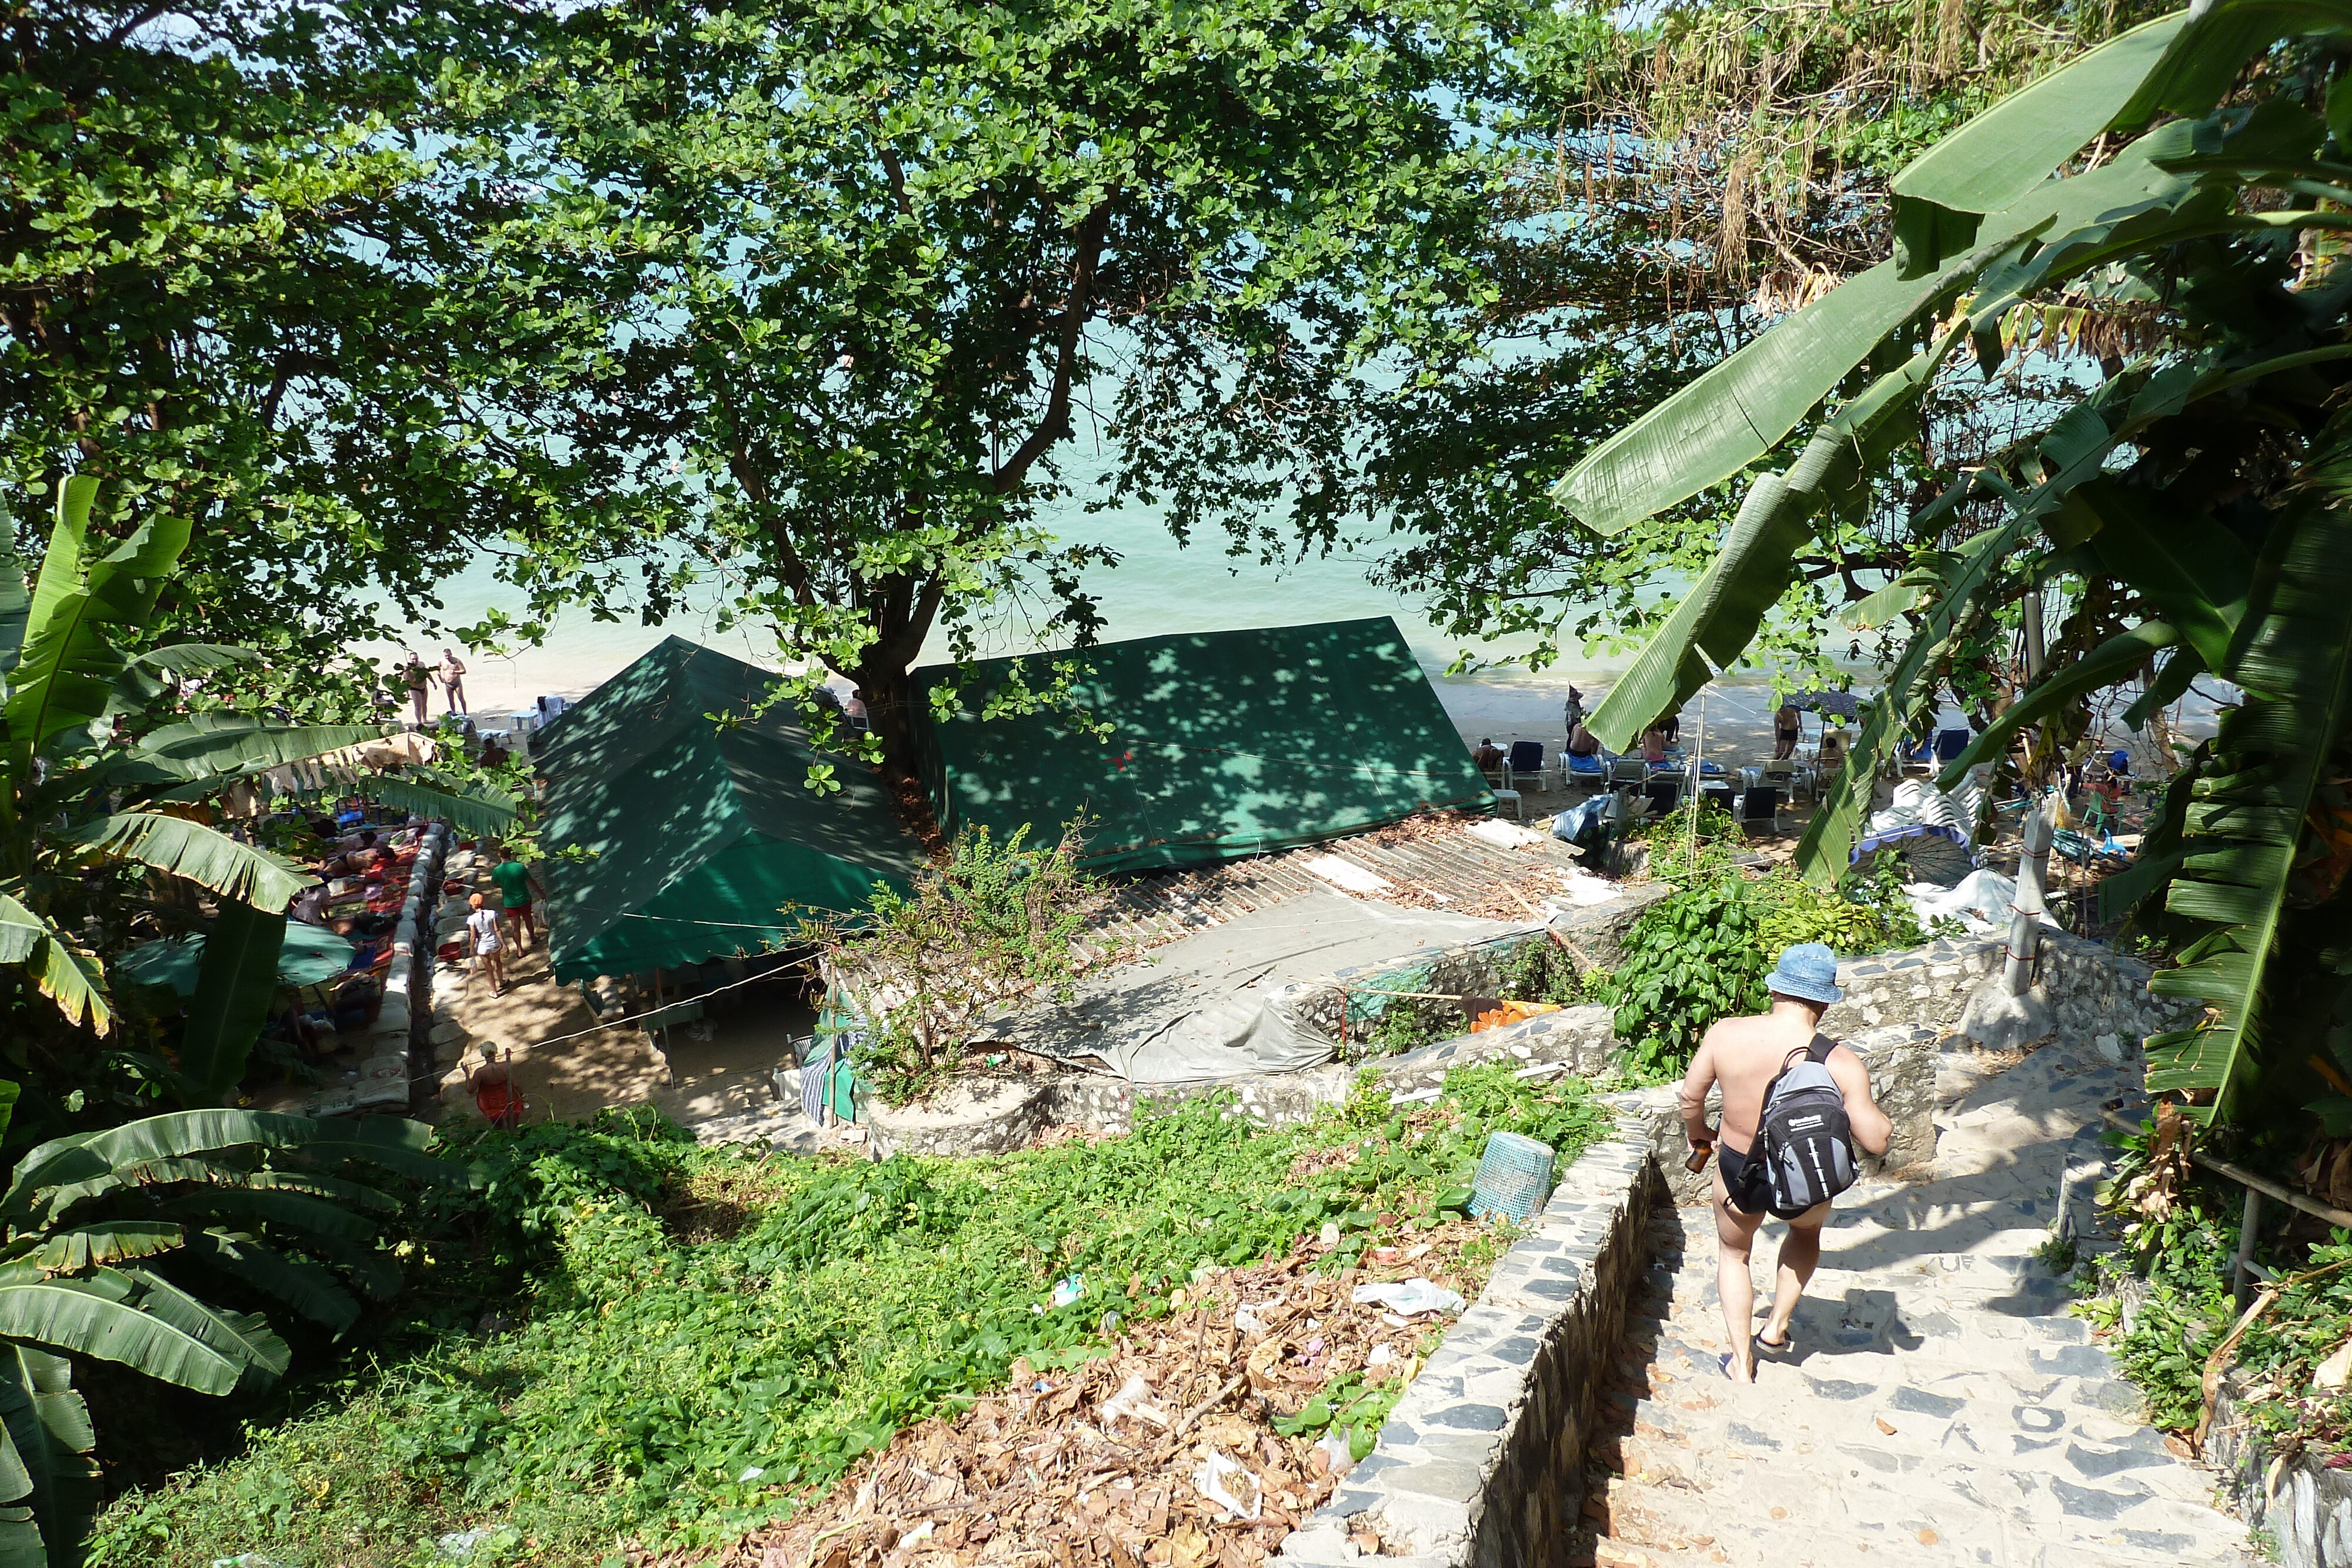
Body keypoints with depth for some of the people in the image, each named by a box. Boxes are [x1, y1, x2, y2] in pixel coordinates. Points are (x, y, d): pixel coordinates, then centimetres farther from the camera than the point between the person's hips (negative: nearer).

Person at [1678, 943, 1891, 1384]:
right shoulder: (1840, 1063, -24)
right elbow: (1876, 1141, -22)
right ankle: (1776, 1327, 38)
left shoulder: (1726, 1034, -19)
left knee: (1733, 1253, 30)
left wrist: (1697, 1133, 15)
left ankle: (1742, 1364, 34)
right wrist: (1884, 1121, 1)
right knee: (1807, 1231, 37)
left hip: (1738, 1172, 1)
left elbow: (1690, 1096, -6)